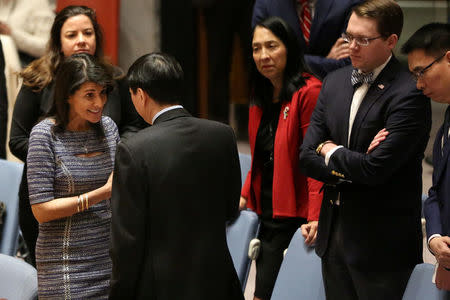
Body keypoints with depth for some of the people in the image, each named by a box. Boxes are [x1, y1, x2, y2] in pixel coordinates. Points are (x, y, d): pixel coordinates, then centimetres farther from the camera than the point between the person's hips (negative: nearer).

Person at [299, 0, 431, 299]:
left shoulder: (408, 95, -16)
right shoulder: (335, 82, 8)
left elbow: (375, 170, -22)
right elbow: (307, 157, 5)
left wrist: (331, 151, -5)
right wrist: (352, 165, -13)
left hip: (381, 241, -7)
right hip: (334, 230, 7)